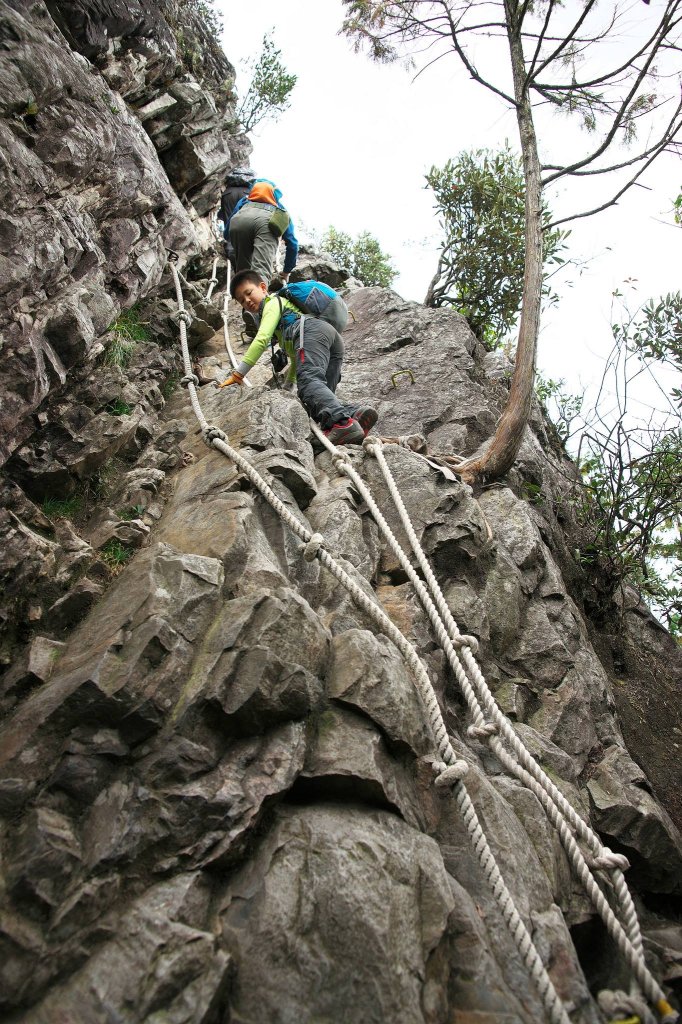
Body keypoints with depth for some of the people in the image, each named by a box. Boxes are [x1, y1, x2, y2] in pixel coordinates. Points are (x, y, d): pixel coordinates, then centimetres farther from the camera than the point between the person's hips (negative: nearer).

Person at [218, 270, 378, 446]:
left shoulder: (273, 302, 20)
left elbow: (261, 339, 2)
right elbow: (295, 355, 46)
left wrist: (238, 373, 0)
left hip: (312, 328, -9)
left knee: (308, 380, -32)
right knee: (320, 399, -6)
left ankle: (343, 423, -59)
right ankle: (357, 413, -37)